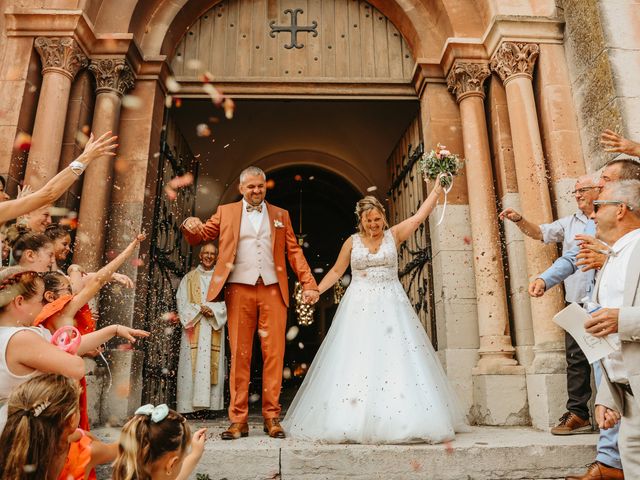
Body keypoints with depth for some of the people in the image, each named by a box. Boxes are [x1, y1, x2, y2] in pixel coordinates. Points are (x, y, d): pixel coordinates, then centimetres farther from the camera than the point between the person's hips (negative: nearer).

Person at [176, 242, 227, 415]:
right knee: (192, 364, -7)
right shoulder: (190, 277, 12)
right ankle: (190, 405, -6)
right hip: (194, 327, -1)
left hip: (214, 328, 1)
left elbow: (227, 302, 5)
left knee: (212, 365, -3)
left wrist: (212, 309, -12)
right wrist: (199, 308, -11)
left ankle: (210, 404, -2)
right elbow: (181, 301, 3)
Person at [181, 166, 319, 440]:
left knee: (274, 353, 0)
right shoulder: (226, 212, 15)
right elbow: (199, 237, 12)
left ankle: (271, 417, 10)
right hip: (239, 290, 0)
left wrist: (308, 284, -2)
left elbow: (294, 252, 10)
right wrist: (190, 225, -12)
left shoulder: (281, 215, 17)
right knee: (239, 354, 1)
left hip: (272, 290, 1)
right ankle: (238, 420, 10)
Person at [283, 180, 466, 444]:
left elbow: (420, 215, 1)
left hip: (391, 305, 0)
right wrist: (315, 291, 3)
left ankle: (399, 421, 5)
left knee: (396, 359, -4)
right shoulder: (352, 242, 6)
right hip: (359, 308, 0)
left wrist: (437, 187, -1)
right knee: (355, 361, -4)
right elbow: (336, 271, 11)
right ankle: (354, 422, 4)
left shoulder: (394, 235, 5)